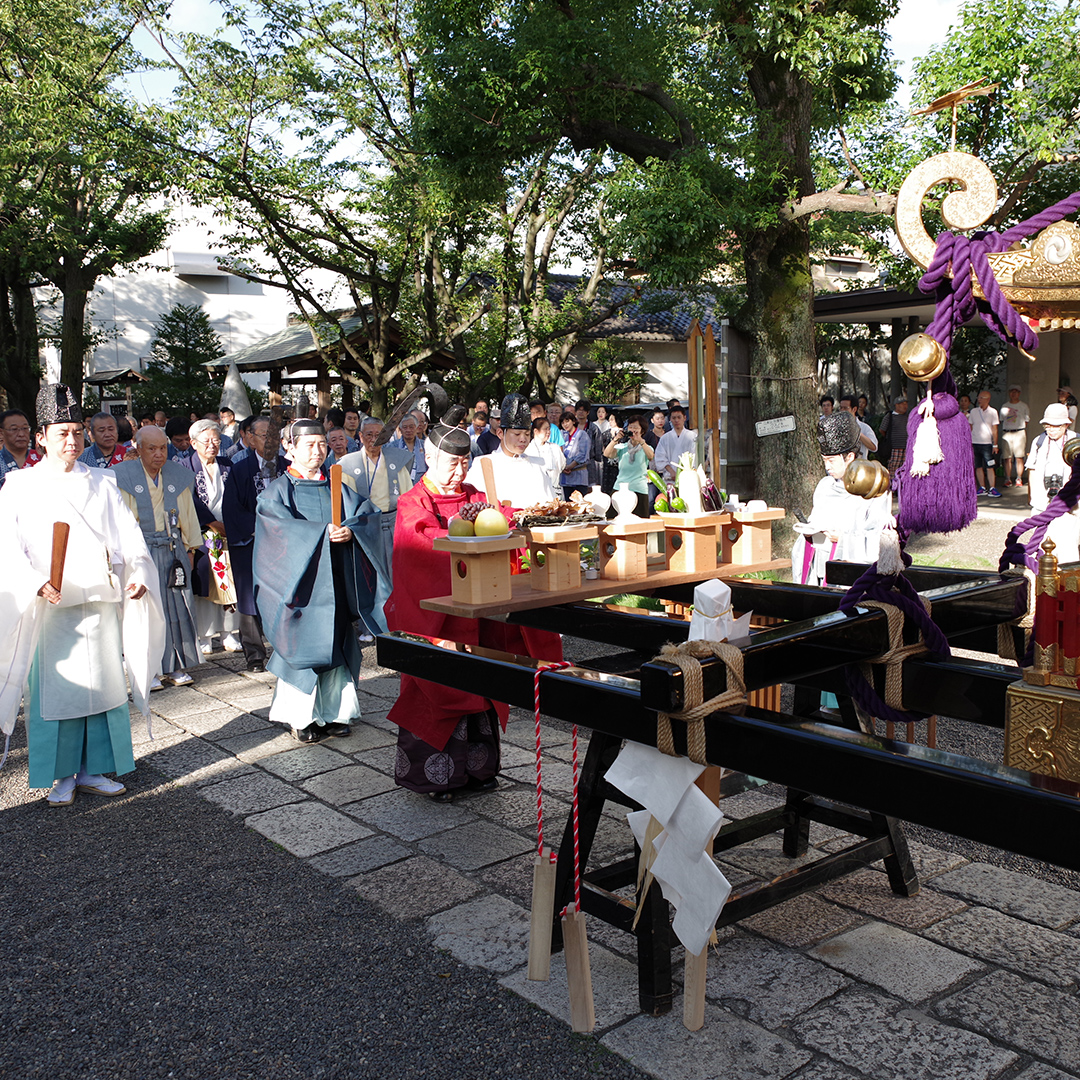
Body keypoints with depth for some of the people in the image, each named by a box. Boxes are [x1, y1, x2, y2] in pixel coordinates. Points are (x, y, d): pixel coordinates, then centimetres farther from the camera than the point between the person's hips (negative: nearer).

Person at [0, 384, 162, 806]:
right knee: (55, 689, 1)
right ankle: (62, 775, 14)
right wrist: (37, 583, -24)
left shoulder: (102, 483, 11)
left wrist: (138, 574, -15)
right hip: (49, 608, -3)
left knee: (103, 685, 7)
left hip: (101, 602, 3)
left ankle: (93, 770, 19)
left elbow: (128, 535, 4)